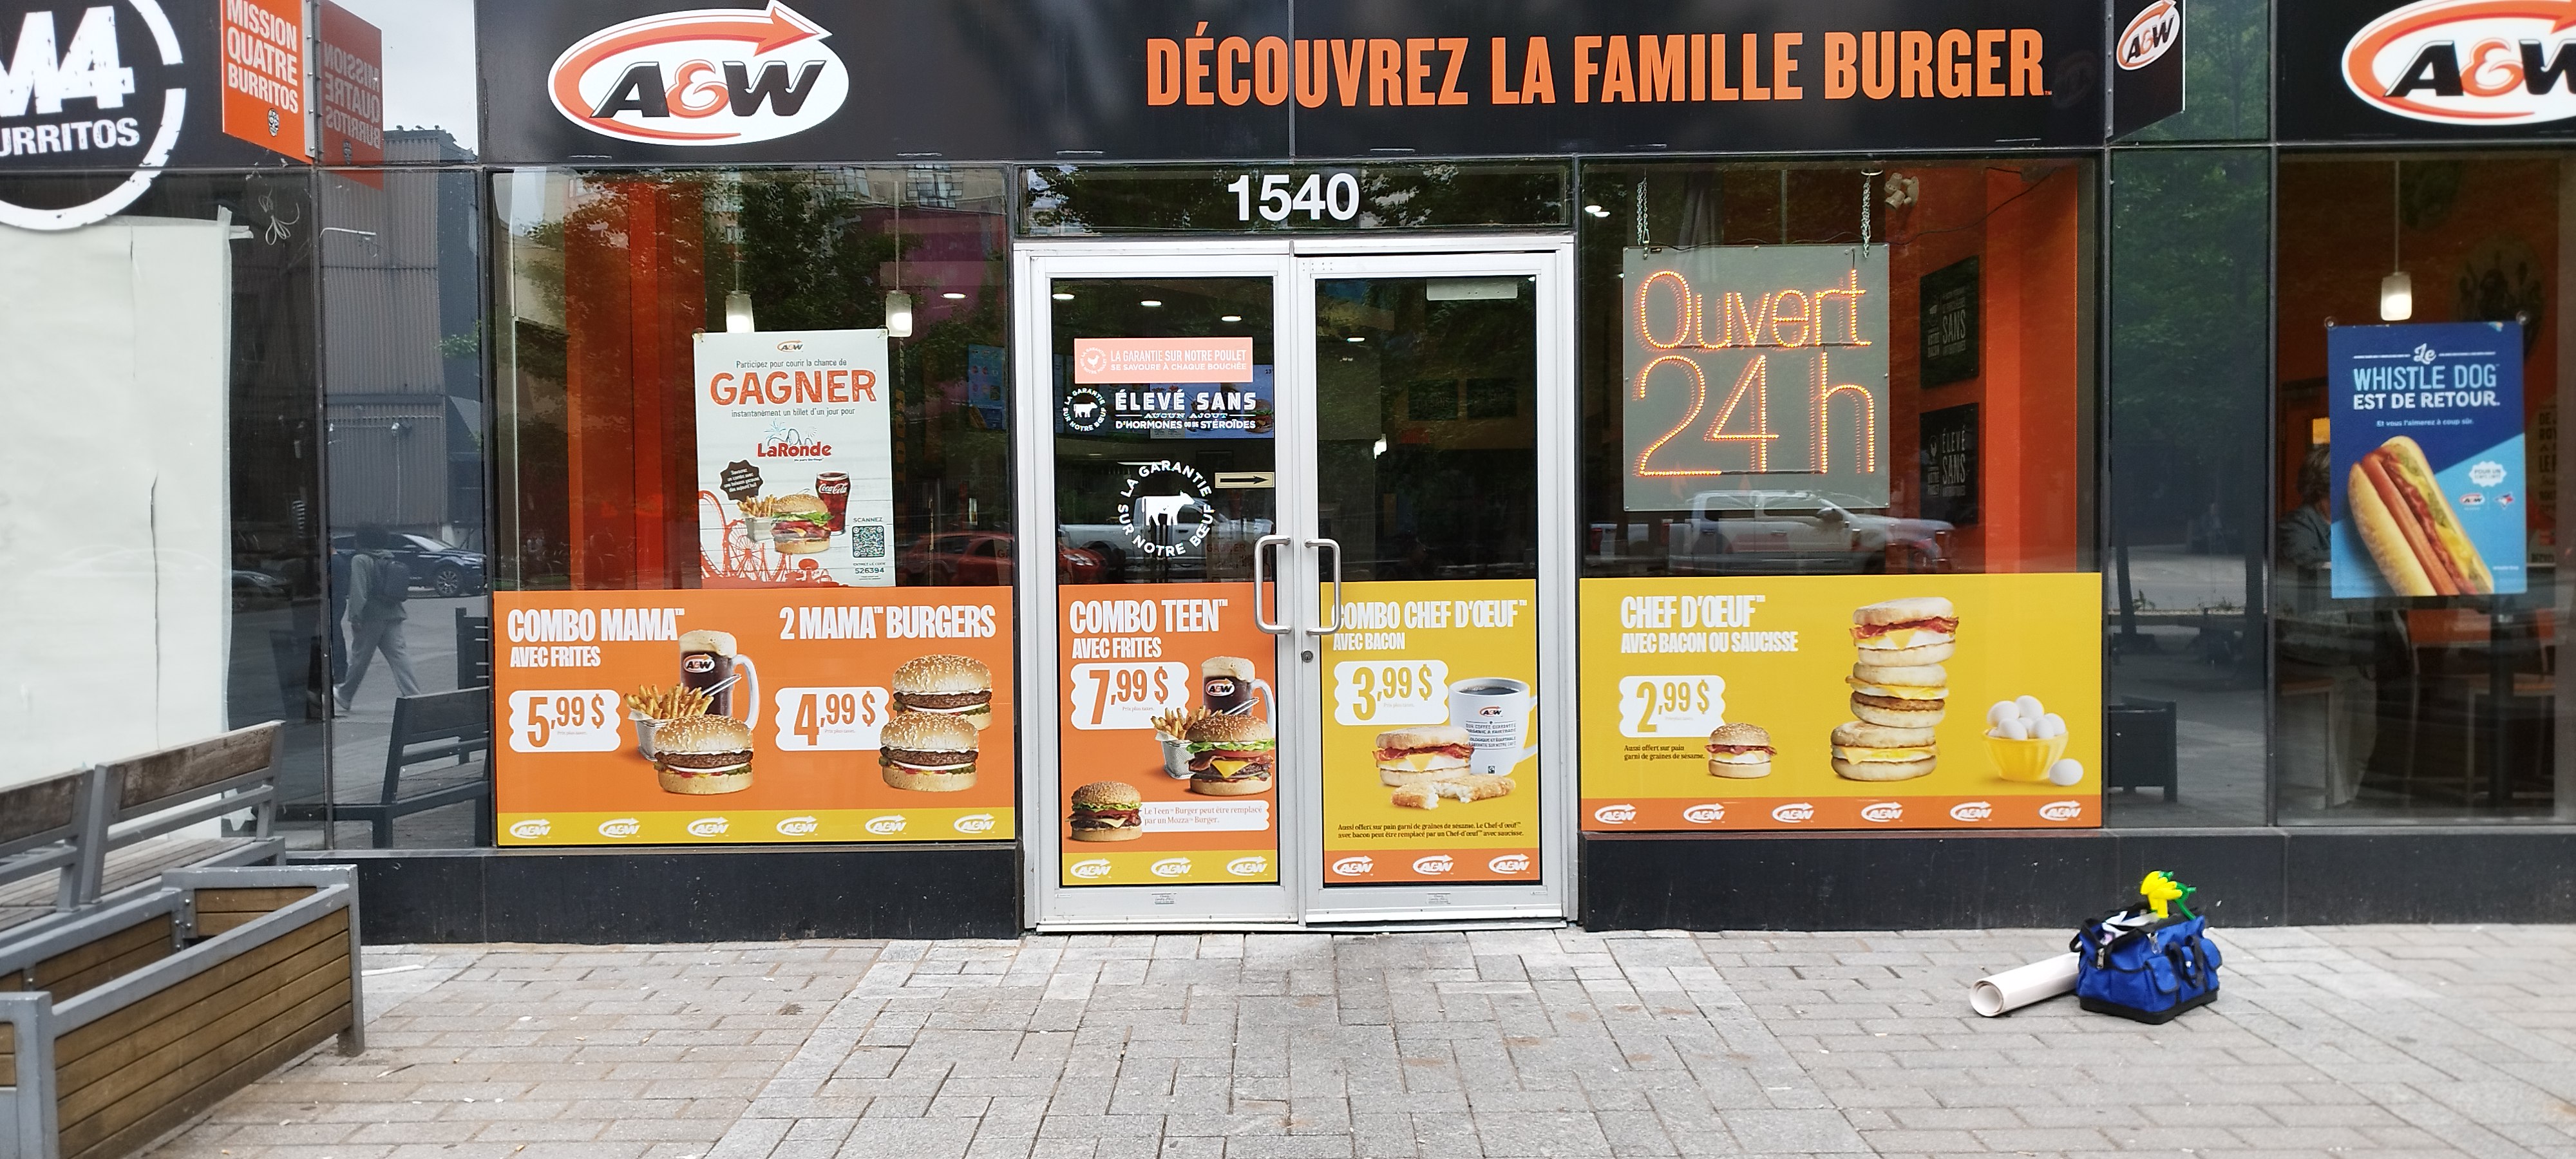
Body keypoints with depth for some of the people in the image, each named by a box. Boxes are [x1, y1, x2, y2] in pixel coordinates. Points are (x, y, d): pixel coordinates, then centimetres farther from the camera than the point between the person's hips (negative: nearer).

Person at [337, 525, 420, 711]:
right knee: (399, 656, 0)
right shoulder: (391, 561, 12)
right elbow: (402, 592, 14)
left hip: (370, 617, -6)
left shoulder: (361, 561, -9)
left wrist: (355, 616, -17)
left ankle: (344, 696, 25)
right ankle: (414, 695, -10)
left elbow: (358, 591, -17)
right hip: (393, 615, 6)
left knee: (359, 658, 8)